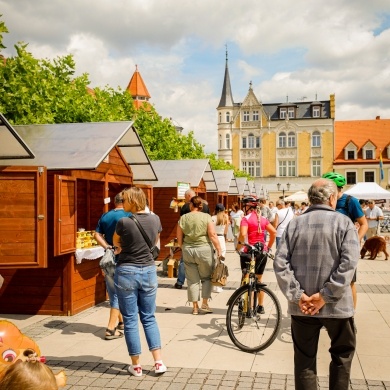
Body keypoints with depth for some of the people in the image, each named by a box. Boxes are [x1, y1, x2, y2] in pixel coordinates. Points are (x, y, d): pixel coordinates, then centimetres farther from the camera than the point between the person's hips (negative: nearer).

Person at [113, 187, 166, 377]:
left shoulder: (124, 222, -15)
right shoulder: (155, 219, -2)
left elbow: (116, 243, 4)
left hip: (126, 272, -4)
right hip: (149, 271, 4)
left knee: (130, 320, 7)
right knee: (149, 318, 15)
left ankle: (136, 365, 15)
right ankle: (158, 362, 12)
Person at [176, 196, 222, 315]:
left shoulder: (183, 218, 2)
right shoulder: (206, 217, -5)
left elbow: (179, 238, 5)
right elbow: (213, 235, -11)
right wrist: (219, 249, -5)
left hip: (188, 251, 2)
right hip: (204, 249, -2)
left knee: (193, 280, 9)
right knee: (206, 277, 14)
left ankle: (195, 307, 14)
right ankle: (204, 304, 10)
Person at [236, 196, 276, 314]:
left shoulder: (246, 218, -10)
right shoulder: (263, 219, 6)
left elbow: (243, 234, -23)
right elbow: (274, 232, 3)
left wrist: (238, 247, -12)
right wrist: (269, 247, 11)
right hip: (262, 251, 5)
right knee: (259, 279, 18)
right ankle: (260, 306, 24)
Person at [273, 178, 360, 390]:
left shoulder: (295, 224, 0)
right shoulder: (343, 222, -5)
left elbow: (280, 263, -8)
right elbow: (348, 263, -17)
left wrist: (297, 295, -8)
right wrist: (325, 295, -16)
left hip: (301, 306, 2)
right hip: (335, 305, -2)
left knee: (304, 358, 13)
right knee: (342, 352, 21)